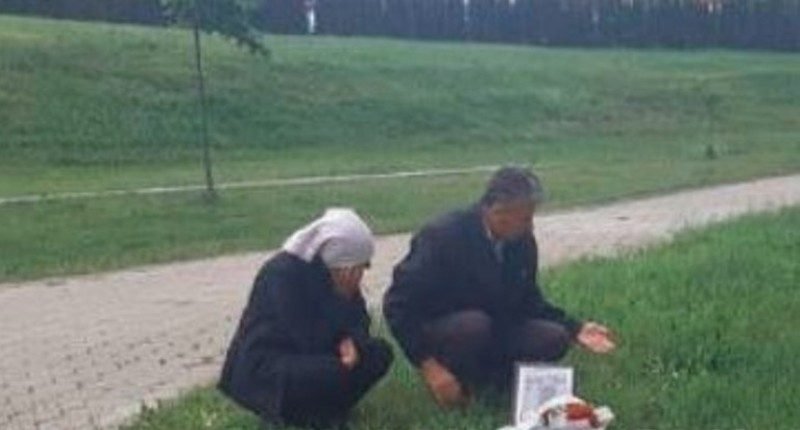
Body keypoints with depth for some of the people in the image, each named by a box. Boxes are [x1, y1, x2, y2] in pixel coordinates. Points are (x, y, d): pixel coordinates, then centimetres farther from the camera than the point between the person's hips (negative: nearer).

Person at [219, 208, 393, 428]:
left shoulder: (331, 271, -5)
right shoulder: (281, 275, -26)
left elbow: (358, 320, 1)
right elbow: (312, 341, -28)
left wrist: (352, 342, -22)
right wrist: (341, 293, -27)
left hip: (312, 359, 8)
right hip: (261, 371, -8)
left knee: (380, 353, -5)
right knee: (340, 371, -34)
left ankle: (319, 407, 2)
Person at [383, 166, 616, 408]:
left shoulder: (523, 241, -6)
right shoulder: (443, 236, -24)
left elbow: (527, 300, 8)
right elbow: (399, 305, -24)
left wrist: (575, 329, -6)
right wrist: (429, 366, -30)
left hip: (495, 328, 6)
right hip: (437, 331, -5)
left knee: (554, 339, -16)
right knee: (474, 324, -37)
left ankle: (481, 375, 2)